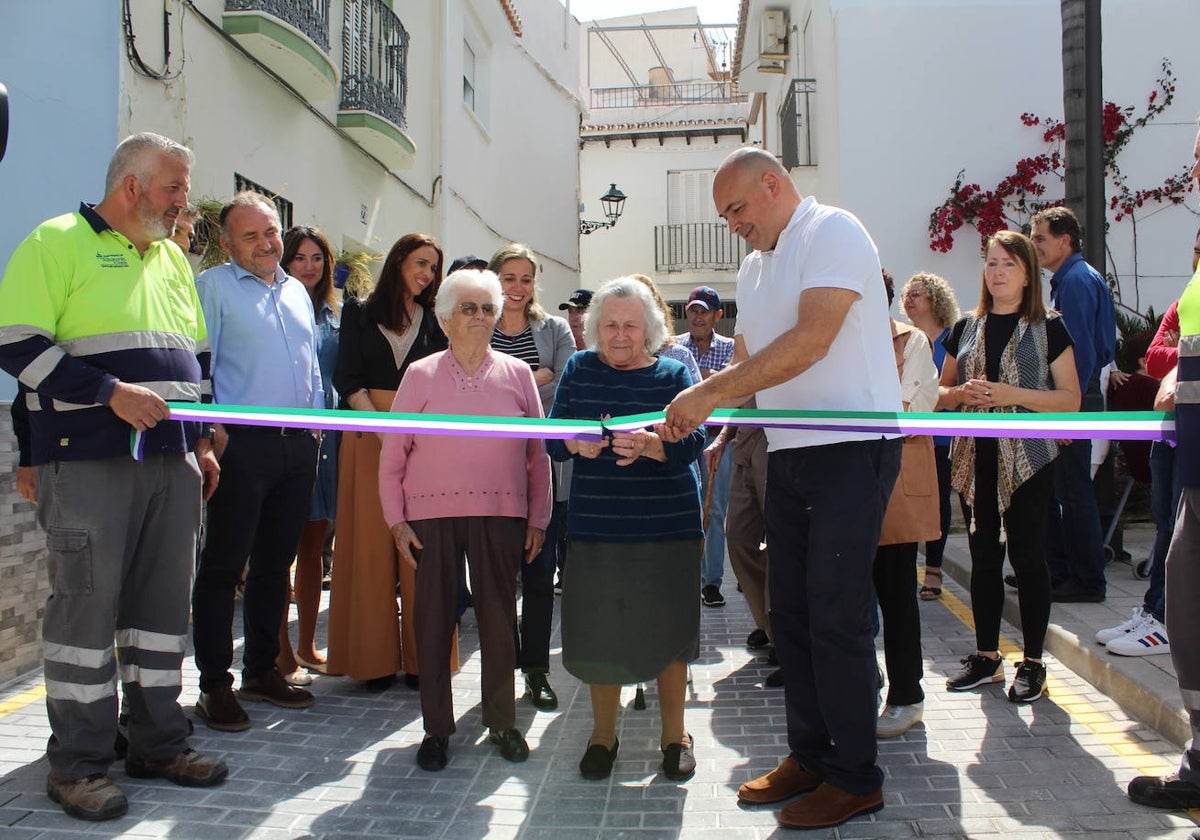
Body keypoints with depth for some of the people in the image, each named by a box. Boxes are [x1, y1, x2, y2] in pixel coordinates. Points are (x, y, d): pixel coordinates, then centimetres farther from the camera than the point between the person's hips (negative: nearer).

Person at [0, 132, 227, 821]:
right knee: (87, 601, -2)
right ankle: (79, 762, 11)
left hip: (172, 461, 7)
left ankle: (160, 743, 21)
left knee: (165, 600, 9)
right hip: (87, 460, -6)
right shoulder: (58, 242, -2)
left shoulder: (173, 258, 19)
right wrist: (110, 393, -17)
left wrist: (201, 441, 16)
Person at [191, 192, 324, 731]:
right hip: (242, 444, -6)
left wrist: (317, 425, 14)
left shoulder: (297, 292, 19)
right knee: (223, 566, -1)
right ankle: (214, 684, 7)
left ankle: (261, 670, 24)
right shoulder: (214, 286, 1)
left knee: (275, 564, 13)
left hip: (298, 445, 6)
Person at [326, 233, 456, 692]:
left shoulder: (433, 320, 14)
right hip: (368, 434, -1)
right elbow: (347, 378, 1)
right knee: (371, 543, 0)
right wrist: (382, 428, -13)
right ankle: (375, 658, 7)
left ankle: (421, 658, 5)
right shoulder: (359, 312, 9)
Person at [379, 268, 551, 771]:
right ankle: (436, 728, 19)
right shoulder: (421, 375, 5)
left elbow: (538, 452, 8)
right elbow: (392, 454, 5)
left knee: (499, 617, 6)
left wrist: (538, 519, 5)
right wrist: (396, 521, 0)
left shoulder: (516, 373, 6)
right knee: (434, 618, 5)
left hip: (500, 513, 1)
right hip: (431, 513, 0)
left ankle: (502, 721, 24)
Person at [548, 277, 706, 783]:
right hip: (595, 526, 1)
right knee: (597, 631, 5)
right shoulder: (579, 370, 5)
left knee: (668, 630, 5)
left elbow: (692, 442, -11)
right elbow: (552, 441, -1)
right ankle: (603, 732, 28)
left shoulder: (673, 374, 0)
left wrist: (648, 444, -32)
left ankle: (674, 733, 27)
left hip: (667, 526, -1)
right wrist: (579, 442, -24)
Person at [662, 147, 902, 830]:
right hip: (789, 453, 9)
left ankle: (856, 778, 11)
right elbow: (746, 364, 17)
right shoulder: (754, 267, 19)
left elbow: (811, 340, -21)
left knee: (836, 615, -5)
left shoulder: (832, 231, -8)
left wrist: (710, 393, -20)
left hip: (852, 446, -8)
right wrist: (690, 416, 1)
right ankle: (810, 755, 26)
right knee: (791, 612, 12)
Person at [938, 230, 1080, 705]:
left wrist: (1011, 394, -18)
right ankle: (986, 657, 20)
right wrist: (962, 393, -6)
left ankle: (1033, 662, 12)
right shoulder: (966, 329, 12)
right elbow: (941, 393, 17)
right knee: (984, 558, 9)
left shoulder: (1048, 329, 0)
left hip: (1027, 458, -4)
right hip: (975, 459, 4)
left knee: (1027, 557, -1)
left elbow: (1071, 400, -6)